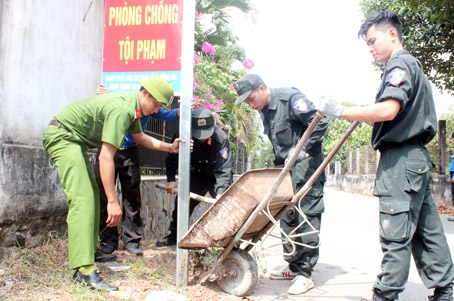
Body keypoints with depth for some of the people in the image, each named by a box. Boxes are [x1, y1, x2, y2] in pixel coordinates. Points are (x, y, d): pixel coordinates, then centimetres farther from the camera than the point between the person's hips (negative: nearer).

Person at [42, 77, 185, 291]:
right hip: (62, 136, -11)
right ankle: (86, 272, -23)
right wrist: (113, 201, -29)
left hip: (74, 139, 11)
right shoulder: (121, 110, -27)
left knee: (92, 197, 7)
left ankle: (81, 267, 10)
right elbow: (105, 157, -30)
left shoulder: (132, 106, 4)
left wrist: (169, 147, 13)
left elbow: (140, 137, 22)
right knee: (82, 199, -19)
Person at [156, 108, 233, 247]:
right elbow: (171, 159, -9)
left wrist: (220, 192, -46)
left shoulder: (221, 138, -33)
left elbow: (223, 169, -35)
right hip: (196, 174, 3)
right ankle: (174, 234, 16)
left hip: (217, 176, -2)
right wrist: (170, 179, -19)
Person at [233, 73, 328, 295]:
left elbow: (320, 123, -19)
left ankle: (305, 274, -2)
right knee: (288, 218, 10)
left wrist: (302, 150, -21)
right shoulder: (264, 111, 10)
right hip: (286, 169, 9)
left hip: (306, 165, -8)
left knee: (307, 217, -6)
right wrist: (278, 163, 10)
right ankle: (294, 267, 21)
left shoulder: (290, 98, -15)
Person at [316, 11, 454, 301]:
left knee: (396, 234, -7)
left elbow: (388, 110, -25)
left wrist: (342, 110, -19)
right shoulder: (413, 65, 23)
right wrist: (365, 114, 20)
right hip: (416, 158, 11)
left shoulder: (400, 64, -9)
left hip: (401, 160, -11)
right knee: (427, 230, 13)